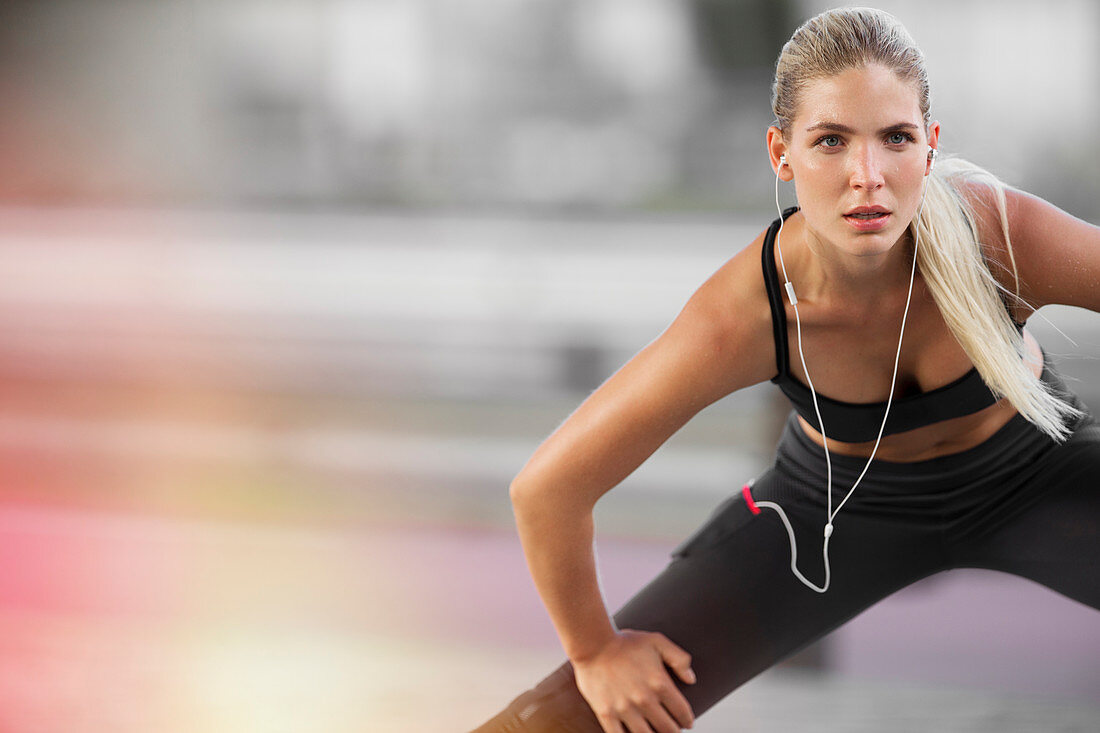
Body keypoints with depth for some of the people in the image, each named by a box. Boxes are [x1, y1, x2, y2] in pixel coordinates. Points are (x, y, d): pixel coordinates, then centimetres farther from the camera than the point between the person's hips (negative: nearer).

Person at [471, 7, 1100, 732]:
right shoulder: (740, 317, -36)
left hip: (1033, 473, 1)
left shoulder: (1004, 234, -37)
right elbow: (547, 486, -26)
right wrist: (595, 650, -12)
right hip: (846, 502, 0)